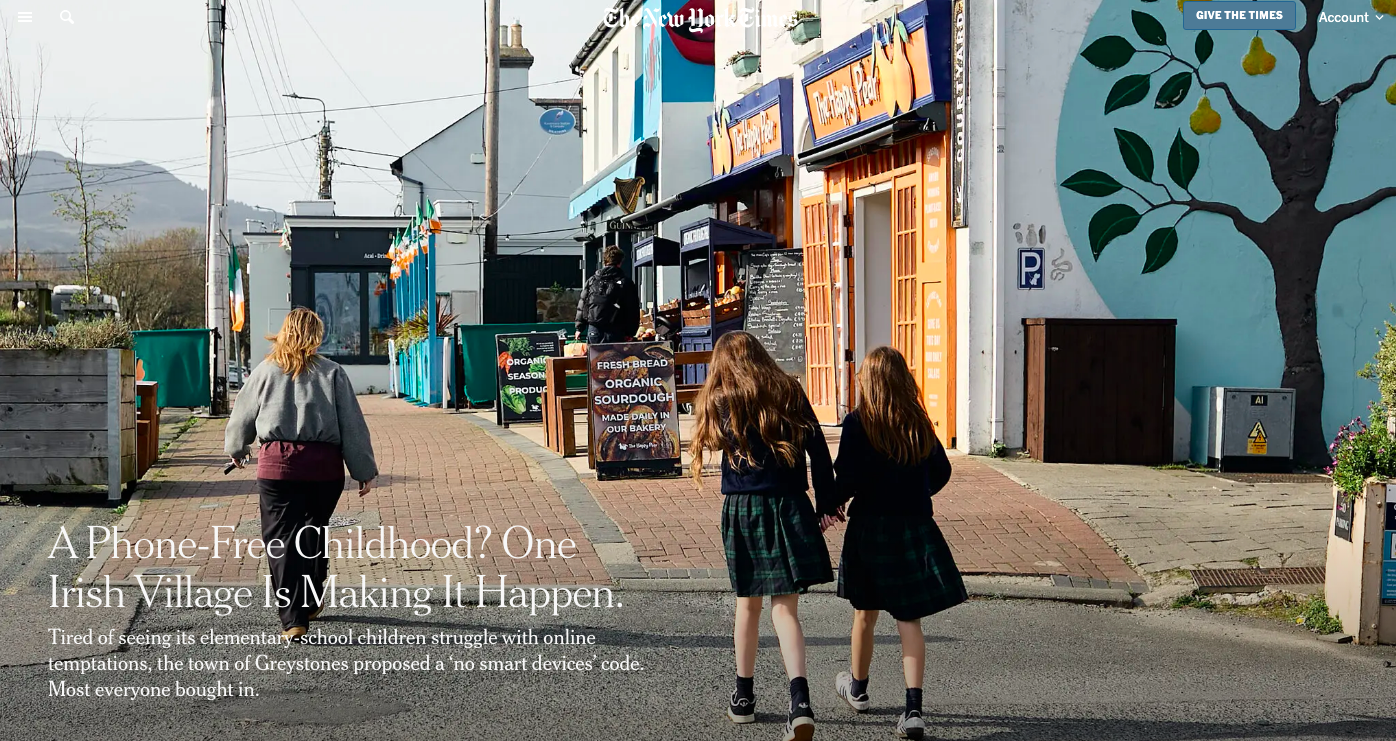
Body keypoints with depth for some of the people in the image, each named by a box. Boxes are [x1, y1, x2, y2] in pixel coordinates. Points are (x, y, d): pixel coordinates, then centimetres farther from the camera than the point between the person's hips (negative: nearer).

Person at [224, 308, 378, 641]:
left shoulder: (265, 372, 5)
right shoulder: (332, 373, 3)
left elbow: (241, 417, 17)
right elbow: (353, 426, 1)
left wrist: (236, 449, 37)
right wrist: (364, 471, 8)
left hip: (277, 464, -1)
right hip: (324, 466, 1)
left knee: (281, 541, 0)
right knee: (314, 534, 18)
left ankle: (293, 620, -9)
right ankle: (310, 604, 30)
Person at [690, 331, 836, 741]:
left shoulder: (721, 401, -1)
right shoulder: (790, 392, 2)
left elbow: (714, 442, 7)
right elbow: (818, 450, 2)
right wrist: (828, 500, 9)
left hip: (742, 510, 0)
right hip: (789, 508, 0)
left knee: (748, 604, 15)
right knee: (785, 607, -1)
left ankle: (744, 697, 27)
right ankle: (800, 699, -19)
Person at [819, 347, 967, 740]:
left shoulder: (858, 423, -10)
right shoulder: (919, 423, 3)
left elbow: (846, 478, -16)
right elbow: (941, 472, 10)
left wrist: (828, 508, 0)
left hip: (870, 527, -2)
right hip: (915, 528, 2)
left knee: (865, 613, 16)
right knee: (909, 618, 2)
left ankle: (857, 688, 37)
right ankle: (913, 709, -9)